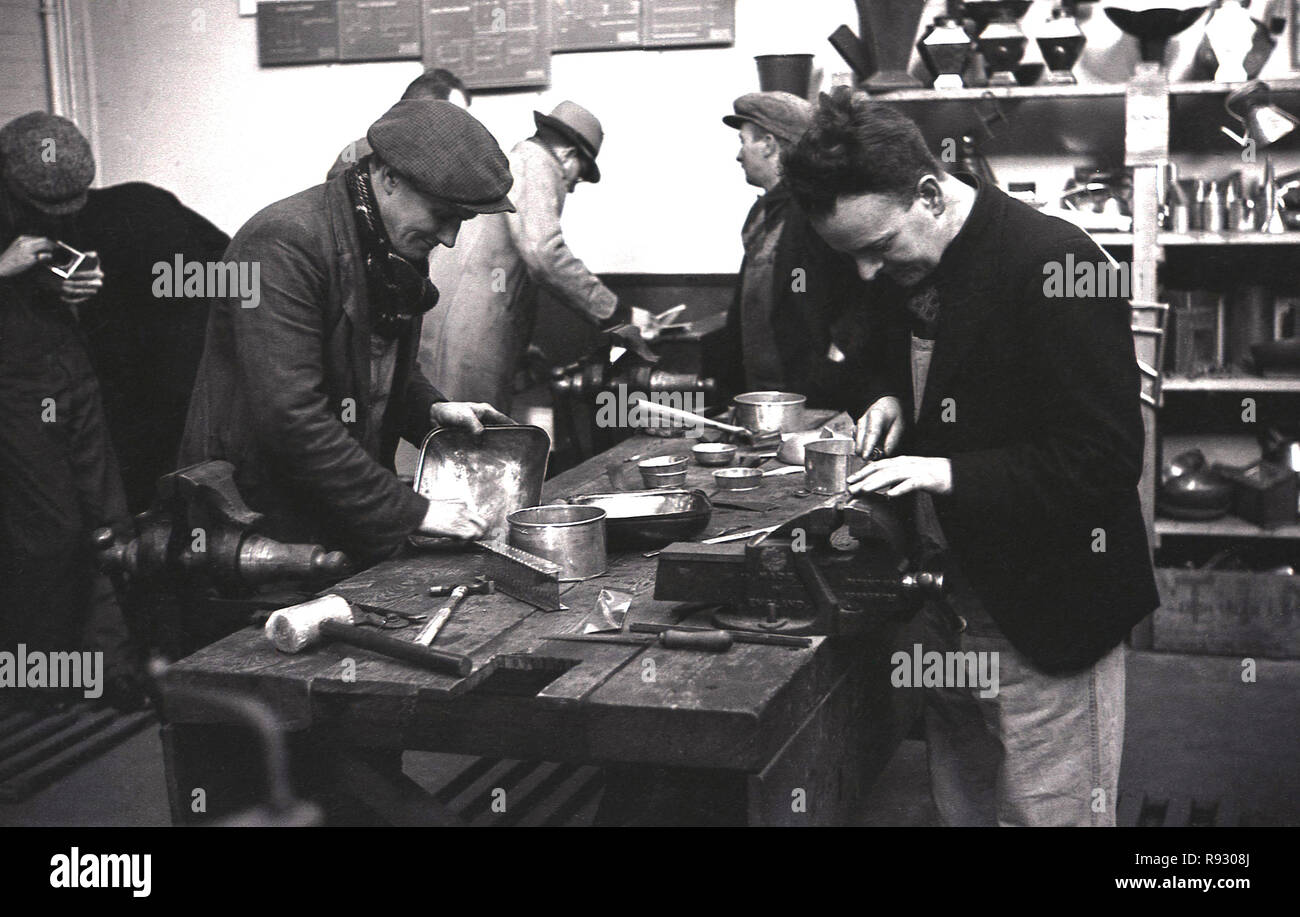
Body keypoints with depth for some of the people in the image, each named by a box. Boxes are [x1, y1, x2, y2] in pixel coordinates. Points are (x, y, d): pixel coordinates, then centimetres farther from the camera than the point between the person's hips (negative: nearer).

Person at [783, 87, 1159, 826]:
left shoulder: (1053, 265, -21)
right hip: (952, 599, 8)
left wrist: (951, 473, -26)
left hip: (1043, 611, -7)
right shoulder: (911, 266, 4)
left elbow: (1107, 457, -22)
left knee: (1044, 811, 3)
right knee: (963, 804, 17)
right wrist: (895, 399, 1)